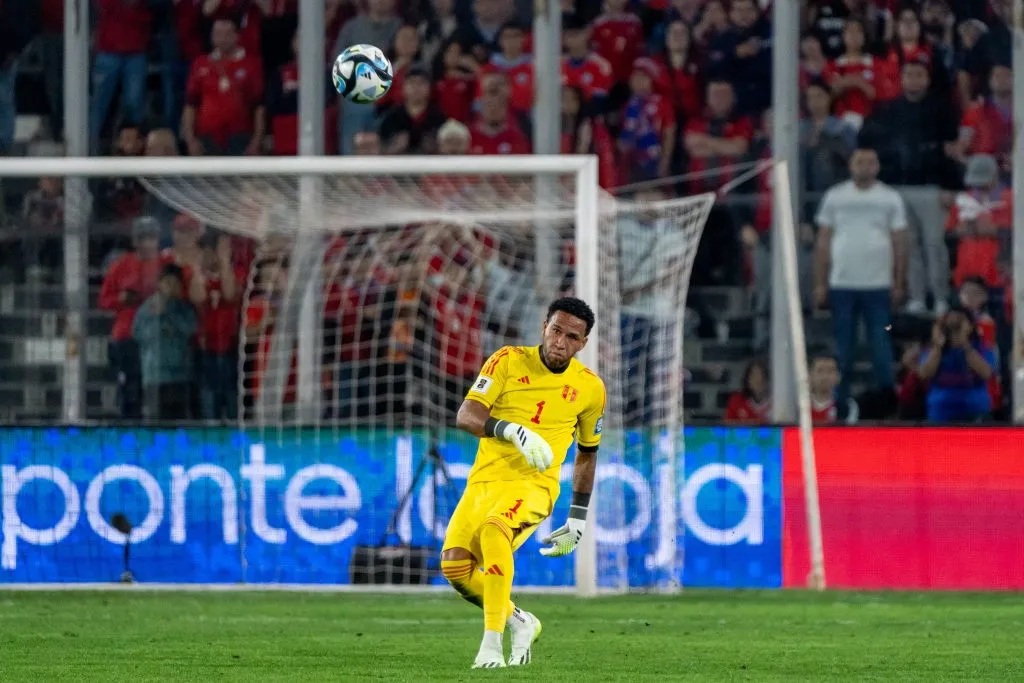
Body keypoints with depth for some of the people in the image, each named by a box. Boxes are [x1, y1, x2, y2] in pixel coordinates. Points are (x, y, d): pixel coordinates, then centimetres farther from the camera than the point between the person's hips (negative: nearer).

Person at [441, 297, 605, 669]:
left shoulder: (589, 387, 4)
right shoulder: (508, 361, -2)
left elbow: (587, 453, 19)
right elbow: (465, 416, -11)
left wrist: (578, 519, 17)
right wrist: (512, 431, -30)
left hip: (533, 484, -2)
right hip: (484, 480, 2)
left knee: (494, 528, -34)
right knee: (454, 564, -15)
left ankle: (492, 642, -35)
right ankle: (519, 622, 12)